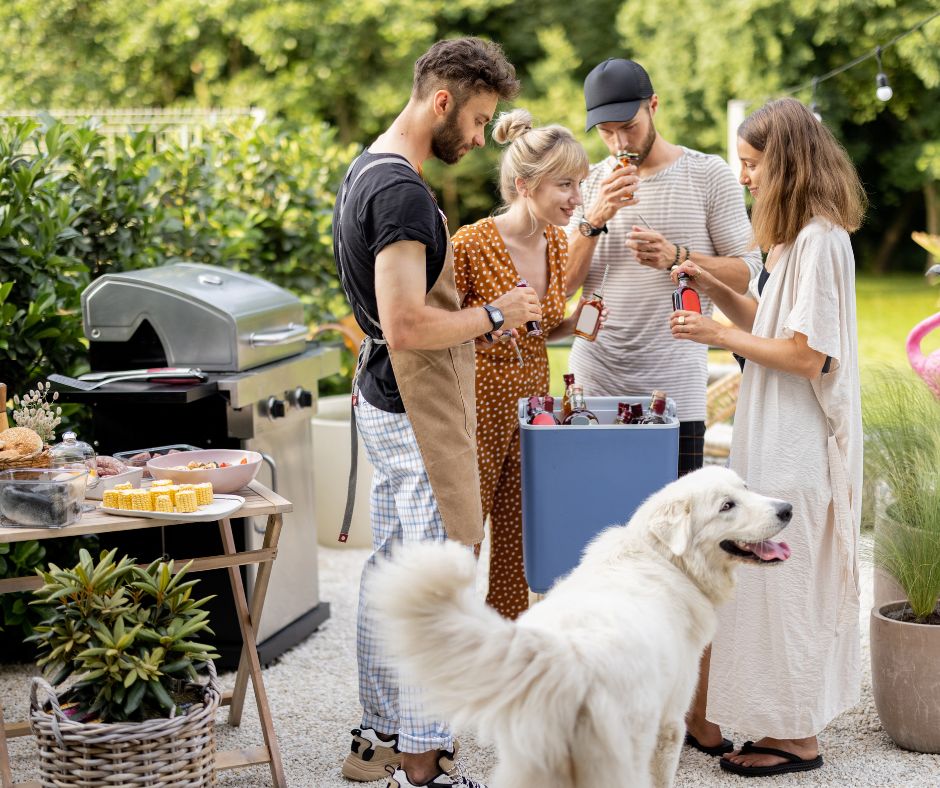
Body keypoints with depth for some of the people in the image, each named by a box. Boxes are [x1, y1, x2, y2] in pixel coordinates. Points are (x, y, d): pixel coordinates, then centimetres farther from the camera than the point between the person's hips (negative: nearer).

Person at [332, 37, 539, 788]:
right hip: (417, 414, -11)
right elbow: (406, 326, -28)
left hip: (385, 402, 11)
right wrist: (494, 314, -14)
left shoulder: (367, 171, 12)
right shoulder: (404, 193, -21)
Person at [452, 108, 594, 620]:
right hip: (477, 400, -6)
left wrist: (575, 324, -4)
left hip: (530, 398, 6)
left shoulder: (557, 241, 2)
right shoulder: (472, 244, -19)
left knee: (519, 537, 12)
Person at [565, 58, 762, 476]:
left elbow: (747, 272, -1)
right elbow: (563, 284, 2)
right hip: (592, 383, 2)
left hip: (674, 388, -2)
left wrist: (676, 257, -17)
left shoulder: (708, 175, 0)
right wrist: (594, 219, -14)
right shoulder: (590, 182, 9)